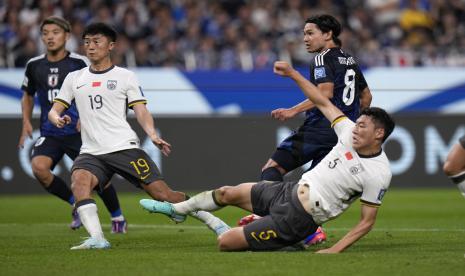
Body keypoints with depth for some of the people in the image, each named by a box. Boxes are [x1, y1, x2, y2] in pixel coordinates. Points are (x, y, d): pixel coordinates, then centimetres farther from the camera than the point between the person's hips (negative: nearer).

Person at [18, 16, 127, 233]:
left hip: (78, 132, -2)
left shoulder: (79, 63, -4)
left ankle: (117, 217, 25)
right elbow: (28, 96, 21)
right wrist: (26, 122, 7)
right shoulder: (34, 65, 6)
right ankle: (77, 205, -2)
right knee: (38, 167, -23)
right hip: (50, 133, 2)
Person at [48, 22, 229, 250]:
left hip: (125, 147, -2)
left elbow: (141, 111, 3)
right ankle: (97, 239, -36)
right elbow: (54, 110, 14)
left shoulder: (125, 76, 9)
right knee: (79, 179, -31)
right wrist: (57, 119, -11)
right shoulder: (74, 78, 17)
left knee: (162, 193, -9)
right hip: (91, 152, 2)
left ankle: (216, 224, 5)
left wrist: (153, 136, -16)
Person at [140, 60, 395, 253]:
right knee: (226, 193, 20)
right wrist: (292, 73, 9)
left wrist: (334, 251, -24)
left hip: (297, 218, -7)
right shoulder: (351, 134, -2)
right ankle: (176, 209, 45)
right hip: (291, 189, 8)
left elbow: (367, 221, -15)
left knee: (225, 242, -10)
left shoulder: (379, 173, -20)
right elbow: (323, 103, 9)